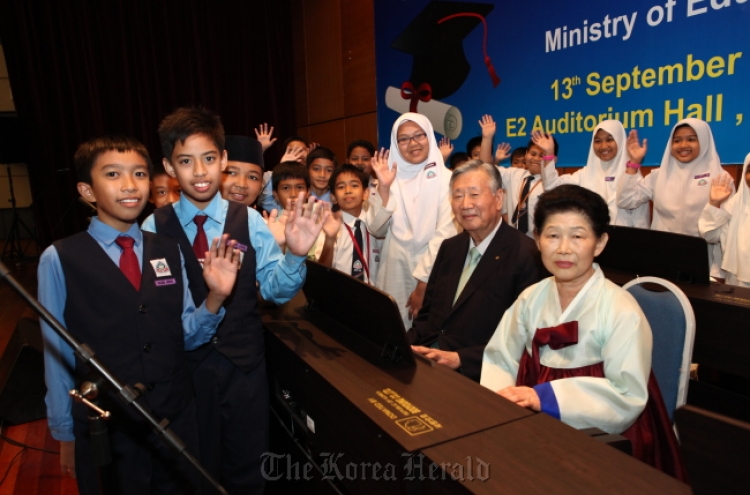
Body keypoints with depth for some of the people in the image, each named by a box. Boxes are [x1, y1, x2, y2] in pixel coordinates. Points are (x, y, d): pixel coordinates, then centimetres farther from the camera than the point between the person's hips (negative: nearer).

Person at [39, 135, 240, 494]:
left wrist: (215, 296, -18)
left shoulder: (169, 251, 0)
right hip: (104, 428, -3)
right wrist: (65, 433, 6)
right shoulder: (60, 259, -11)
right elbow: (58, 353, -3)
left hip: (177, 419, 4)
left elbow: (186, 336, 1)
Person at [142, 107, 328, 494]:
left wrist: (295, 254, -30)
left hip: (244, 363, 0)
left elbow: (275, 288, -11)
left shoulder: (249, 220, -7)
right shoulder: (153, 228, -7)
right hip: (184, 367, 0)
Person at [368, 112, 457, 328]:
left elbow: (444, 235, -12)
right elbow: (375, 227, -2)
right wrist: (383, 188, -14)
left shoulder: (446, 179, -5)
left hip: (431, 273, -3)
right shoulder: (392, 177, 6)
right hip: (395, 270, 3)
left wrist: (423, 284, -13)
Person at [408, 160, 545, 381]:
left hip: (474, 371, -6)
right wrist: (405, 347, -4)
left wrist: (460, 358, -21)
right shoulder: (450, 247, 11)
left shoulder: (525, 255, -11)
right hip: (428, 355, 6)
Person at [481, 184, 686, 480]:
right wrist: (500, 396, -16)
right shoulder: (531, 298, 1)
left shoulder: (621, 311, -13)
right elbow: (500, 360, 4)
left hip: (601, 437, -4)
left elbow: (627, 397, -16)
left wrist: (547, 396, -25)